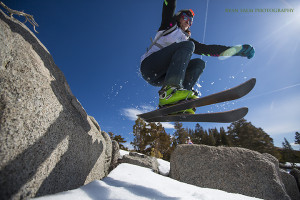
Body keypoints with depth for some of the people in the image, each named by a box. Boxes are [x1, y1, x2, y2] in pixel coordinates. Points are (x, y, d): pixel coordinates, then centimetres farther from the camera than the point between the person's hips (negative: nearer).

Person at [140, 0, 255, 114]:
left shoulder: (187, 39, 23)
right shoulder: (170, 26, 15)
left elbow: (207, 49, 16)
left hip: (161, 77, 5)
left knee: (198, 63, -6)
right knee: (187, 45, -17)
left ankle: (178, 102, -28)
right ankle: (170, 91, -40)